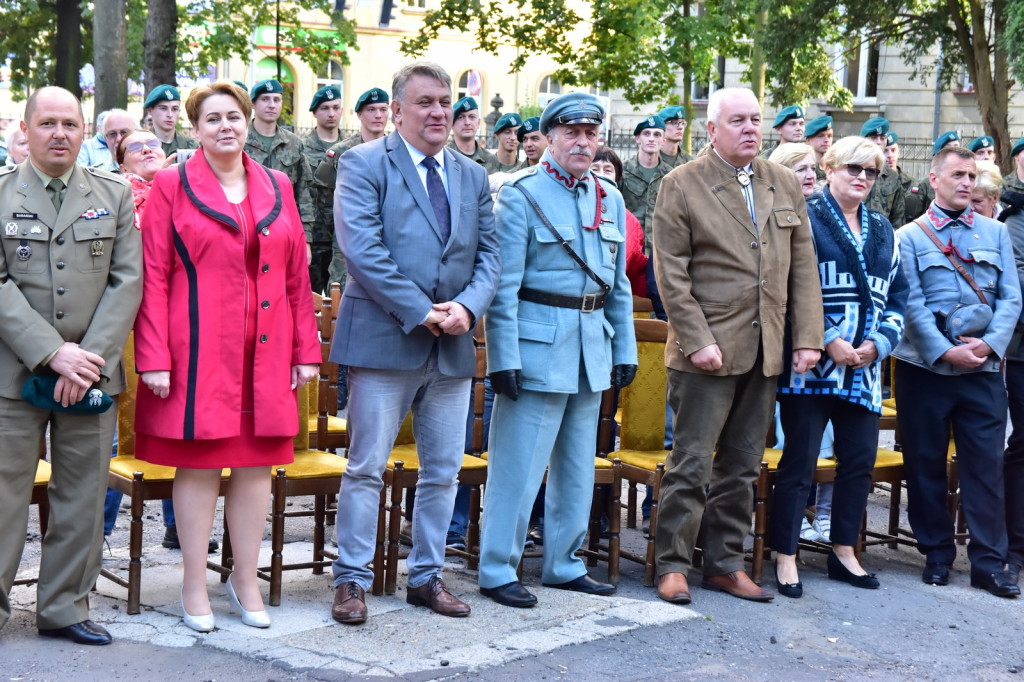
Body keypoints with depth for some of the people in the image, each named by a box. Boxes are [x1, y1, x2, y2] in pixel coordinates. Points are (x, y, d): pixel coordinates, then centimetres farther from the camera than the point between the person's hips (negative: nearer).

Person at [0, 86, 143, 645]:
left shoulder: (115, 195, 10)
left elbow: (127, 281, 3)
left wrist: (91, 357, -9)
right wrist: (51, 352, -15)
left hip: (91, 371, 2)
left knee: (83, 497, 6)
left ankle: (64, 607, 17)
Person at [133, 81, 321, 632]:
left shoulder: (276, 188, 12)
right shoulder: (172, 186, 2)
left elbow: (297, 276, 13)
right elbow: (152, 277, -2)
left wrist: (305, 350, 8)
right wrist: (153, 358, -10)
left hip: (265, 354, 3)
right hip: (198, 352, -3)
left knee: (256, 463, 7)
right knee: (198, 464, 1)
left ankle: (246, 580, 20)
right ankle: (195, 586, 13)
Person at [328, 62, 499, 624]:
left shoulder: (473, 176, 15)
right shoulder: (364, 164, -2)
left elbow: (489, 254, 10)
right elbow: (362, 248, -14)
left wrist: (467, 306, -10)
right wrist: (421, 312, -17)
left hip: (453, 345, 6)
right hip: (384, 339, -5)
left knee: (443, 471, 11)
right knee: (367, 467, 0)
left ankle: (427, 577, 23)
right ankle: (352, 579, 10)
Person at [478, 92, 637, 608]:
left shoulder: (609, 198, 12)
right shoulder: (521, 194, -7)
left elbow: (619, 285, 17)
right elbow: (503, 285, -10)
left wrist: (625, 349, 12)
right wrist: (503, 358, -16)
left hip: (592, 347, 7)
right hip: (539, 345, -6)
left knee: (578, 464, 13)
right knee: (519, 464, -3)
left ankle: (563, 564, 25)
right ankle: (497, 570, 7)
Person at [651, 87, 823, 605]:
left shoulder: (785, 184, 12)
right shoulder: (682, 186, -3)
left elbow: (803, 266, 11)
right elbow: (672, 274, -8)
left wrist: (808, 338, 3)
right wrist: (697, 342, -15)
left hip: (765, 350, 5)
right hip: (709, 350, -5)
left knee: (743, 465, 11)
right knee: (691, 463, -2)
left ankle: (725, 563, 21)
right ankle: (672, 565, 9)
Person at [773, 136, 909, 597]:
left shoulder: (883, 231, 17)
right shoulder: (805, 219, -2)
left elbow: (896, 296, 16)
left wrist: (879, 342, -1)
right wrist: (828, 341, -16)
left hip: (864, 366, 6)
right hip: (811, 364, -6)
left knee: (860, 460, 10)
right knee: (799, 462, -4)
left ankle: (843, 551, 23)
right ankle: (785, 557, 4)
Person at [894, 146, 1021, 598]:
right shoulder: (910, 236, 2)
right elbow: (912, 305, -6)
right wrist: (945, 352, -15)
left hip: (983, 370, 2)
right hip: (925, 369, -1)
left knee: (986, 467, 1)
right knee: (926, 465, 6)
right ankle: (936, 555, 18)